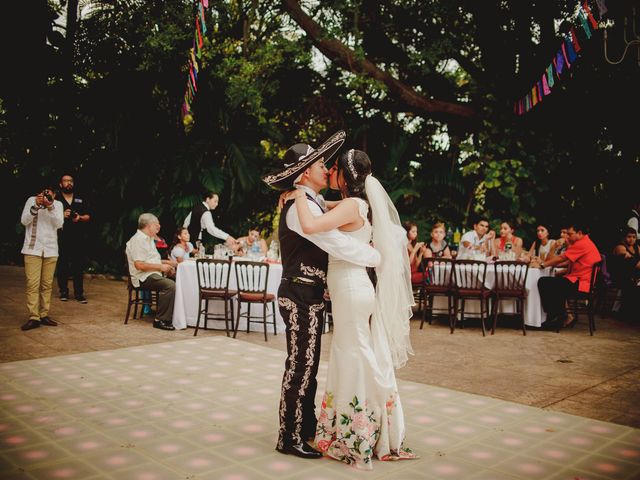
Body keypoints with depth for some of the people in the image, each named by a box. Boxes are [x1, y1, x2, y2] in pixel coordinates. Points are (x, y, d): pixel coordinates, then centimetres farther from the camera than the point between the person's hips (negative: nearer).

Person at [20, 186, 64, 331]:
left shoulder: (58, 204, 5)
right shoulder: (31, 200, 0)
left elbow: (59, 224, -8)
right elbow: (24, 221, -7)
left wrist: (50, 207, -20)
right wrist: (36, 206, -18)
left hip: (51, 250, 2)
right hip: (32, 249, -2)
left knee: (47, 284, 5)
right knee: (33, 284, -7)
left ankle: (44, 315, 12)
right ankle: (33, 317, -6)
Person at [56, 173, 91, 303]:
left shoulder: (81, 199, 14)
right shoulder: (56, 199, 6)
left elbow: (88, 216, 14)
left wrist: (80, 218, -6)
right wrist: (61, 215, -15)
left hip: (78, 237, 2)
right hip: (62, 237, -2)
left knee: (78, 265, 0)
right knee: (62, 265, 3)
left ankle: (79, 293, 5)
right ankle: (63, 291, 14)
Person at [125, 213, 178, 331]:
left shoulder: (149, 239, 22)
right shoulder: (137, 240, -12)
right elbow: (139, 265, -21)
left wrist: (166, 262, 14)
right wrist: (160, 266, -16)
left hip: (154, 274, 10)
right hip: (144, 277, -10)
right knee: (170, 285, -32)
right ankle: (161, 320, -26)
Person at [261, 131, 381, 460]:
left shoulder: (311, 204, 15)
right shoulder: (301, 207, -18)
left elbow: (332, 241, 18)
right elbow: (338, 244, -26)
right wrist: (381, 257, -17)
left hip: (308, 295, 10)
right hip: (301, 296, -10)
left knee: (308, 365, 18)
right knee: (299, 366, -2)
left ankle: (306, 425, 32)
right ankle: (290, 438, 10)